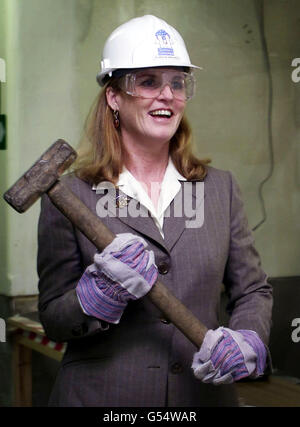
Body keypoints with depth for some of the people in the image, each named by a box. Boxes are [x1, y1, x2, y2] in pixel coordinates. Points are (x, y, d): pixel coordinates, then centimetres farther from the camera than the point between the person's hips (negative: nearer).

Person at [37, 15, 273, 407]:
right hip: (102, 394, -2)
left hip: (205, 393, 3)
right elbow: (53, 321, -5)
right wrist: (104, 291, -22)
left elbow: (253, 291, 5)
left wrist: (247, 342, -13)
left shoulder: (220, 188, 3)